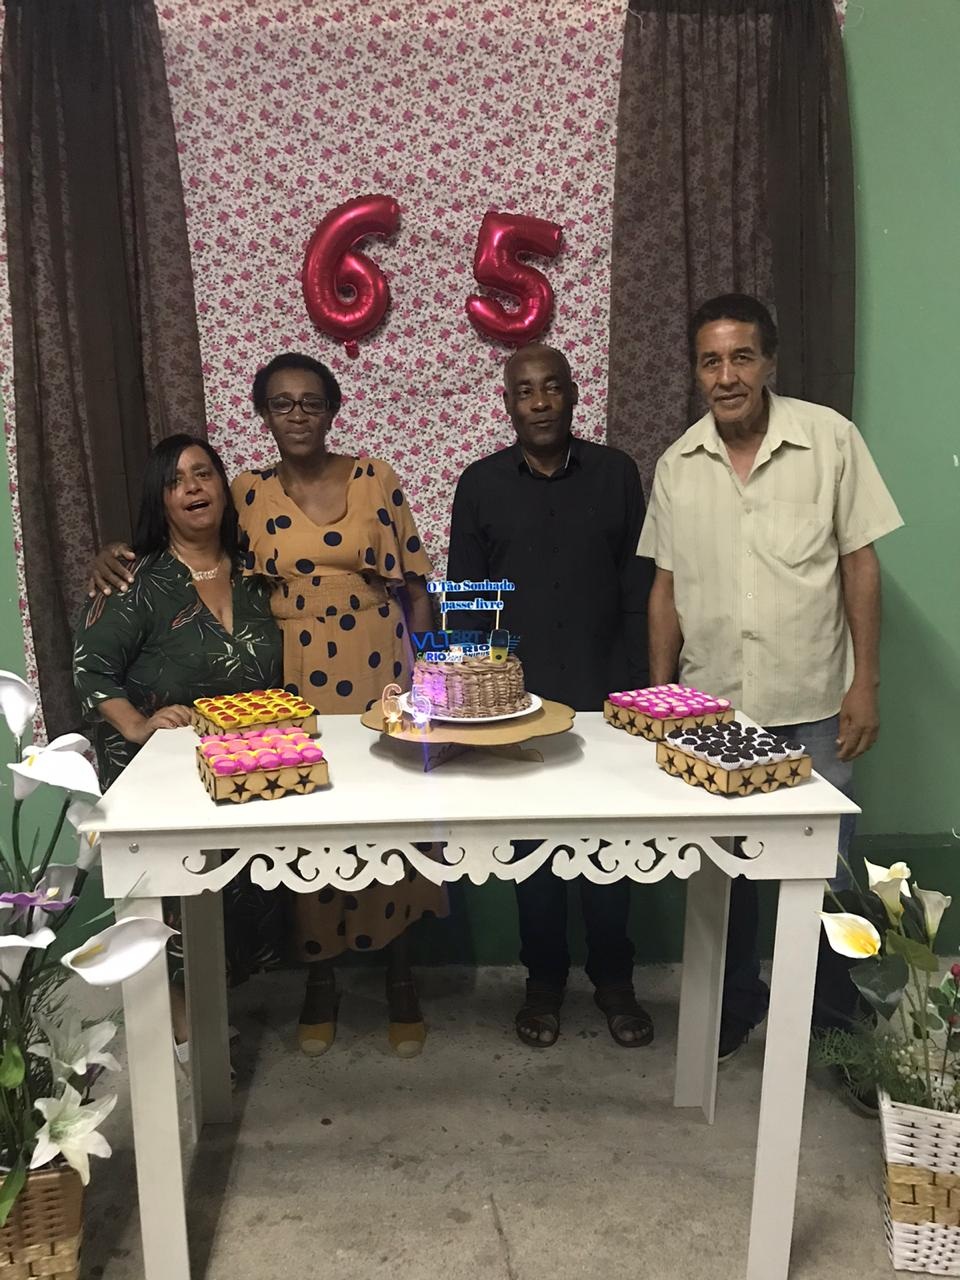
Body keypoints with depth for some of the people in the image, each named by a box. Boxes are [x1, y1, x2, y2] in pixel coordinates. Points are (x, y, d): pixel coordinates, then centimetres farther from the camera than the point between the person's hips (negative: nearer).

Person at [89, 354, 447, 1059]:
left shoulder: (375, 478, 1)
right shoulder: (248, 494, 4)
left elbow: (414, 584, 3)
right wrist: (118, 554, -3)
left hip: (379, 677, 0)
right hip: (297, 685, 1)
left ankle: (401, 980, 26)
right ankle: (321, 980, 28)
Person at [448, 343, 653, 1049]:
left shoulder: (615, 472, 2)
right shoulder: (481, 483, 2)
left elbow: (636, 587, 3)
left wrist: (633, 685, -3)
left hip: (603, 693, 0)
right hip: (519, 698, 0)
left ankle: (614, 979, 28)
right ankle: (544, 980, 28)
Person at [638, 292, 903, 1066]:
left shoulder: (831, 438, -6)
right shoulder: (677, 465, 1)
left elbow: (860, 565, -3)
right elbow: (667, 588, 5)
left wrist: (865, 683, -6)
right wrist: (657, 699, 5)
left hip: (812, 701, -2)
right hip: (711, 704, 2)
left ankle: (837, 1019, 30)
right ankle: (735, 1001, 35)